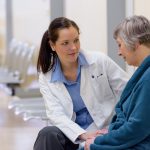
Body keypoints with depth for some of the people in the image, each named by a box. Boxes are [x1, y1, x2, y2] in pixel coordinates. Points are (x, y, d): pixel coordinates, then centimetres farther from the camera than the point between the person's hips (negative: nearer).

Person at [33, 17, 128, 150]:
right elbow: (56, 114, -8)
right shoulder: (46, 78, 4)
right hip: (73, 137, 2)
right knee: (48, 134, -30)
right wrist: (83, 134, -25)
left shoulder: (100, 61, 0)